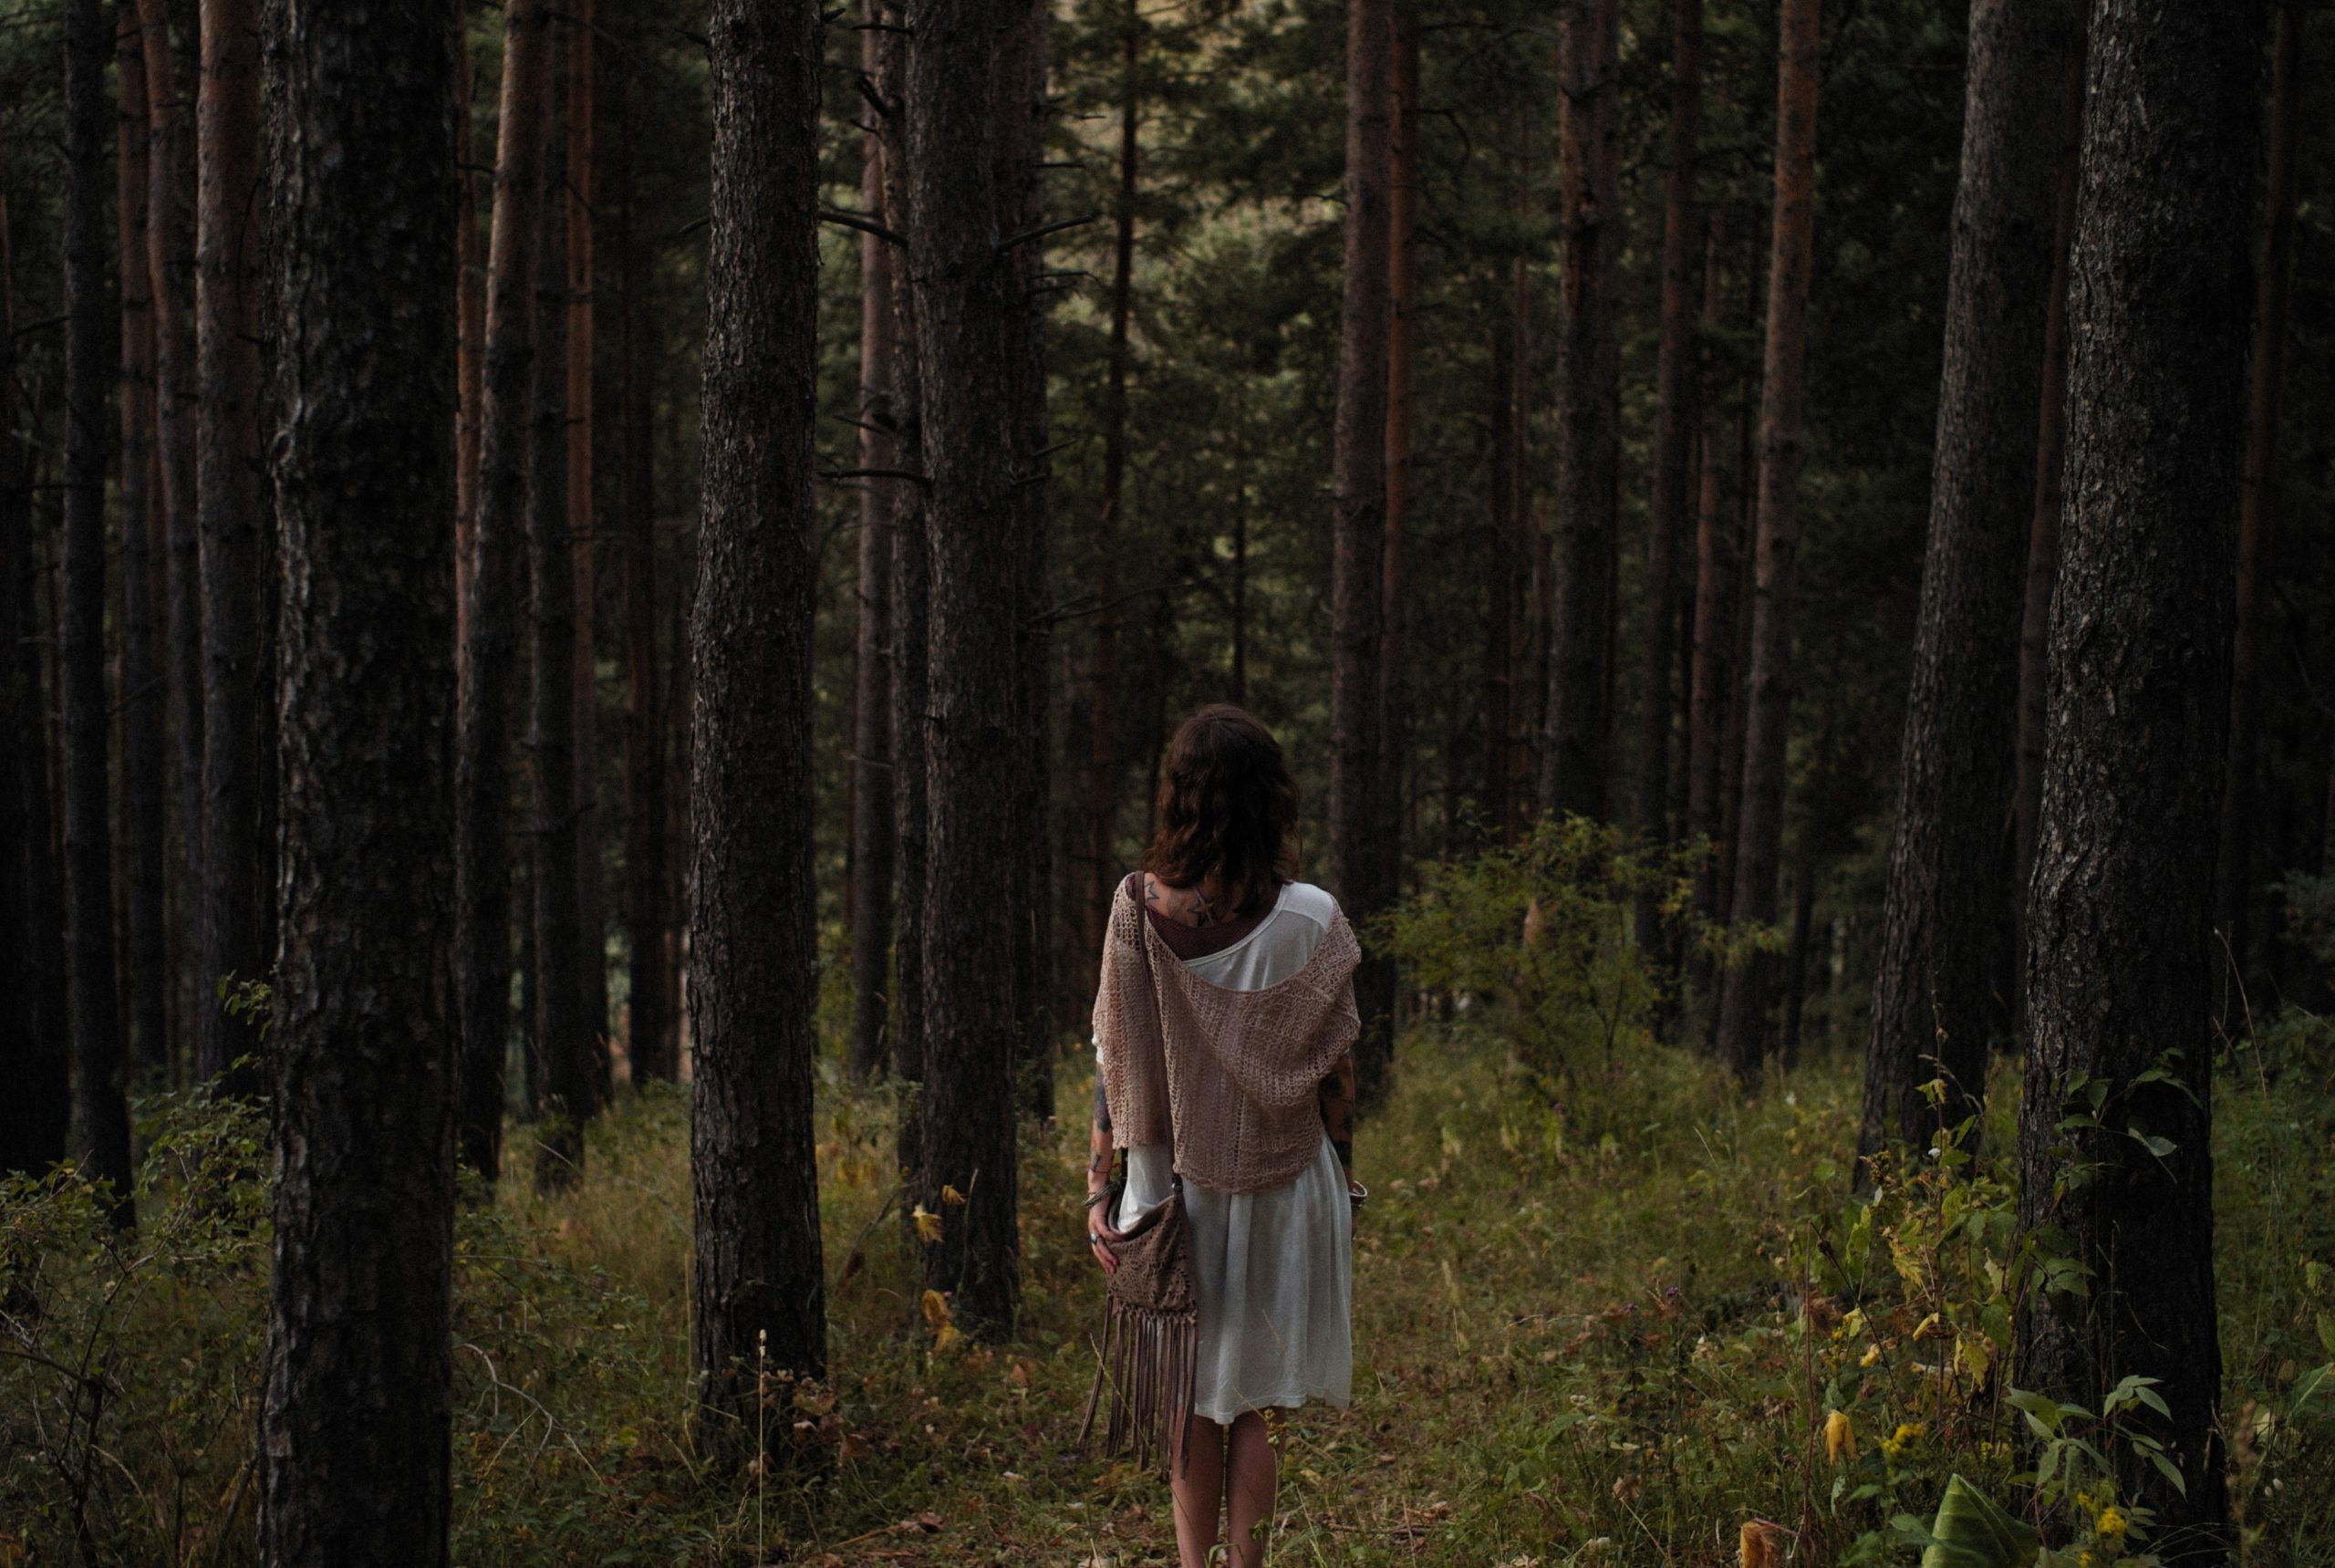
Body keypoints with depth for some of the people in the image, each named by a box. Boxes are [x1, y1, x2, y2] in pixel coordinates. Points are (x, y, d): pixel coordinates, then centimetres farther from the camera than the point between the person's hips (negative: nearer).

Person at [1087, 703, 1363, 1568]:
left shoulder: (1137, 909, -10)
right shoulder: (1309, 919, -11)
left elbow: (1115, 1066, -7)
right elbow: (1333, 1070, -4)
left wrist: (1099, 1184, 0)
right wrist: (1343, 1183, 9)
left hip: (1171, 1179, 1)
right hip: (1282, 1183, -1)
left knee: (1190, 1401, 16)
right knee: (1251, 1407, 10)